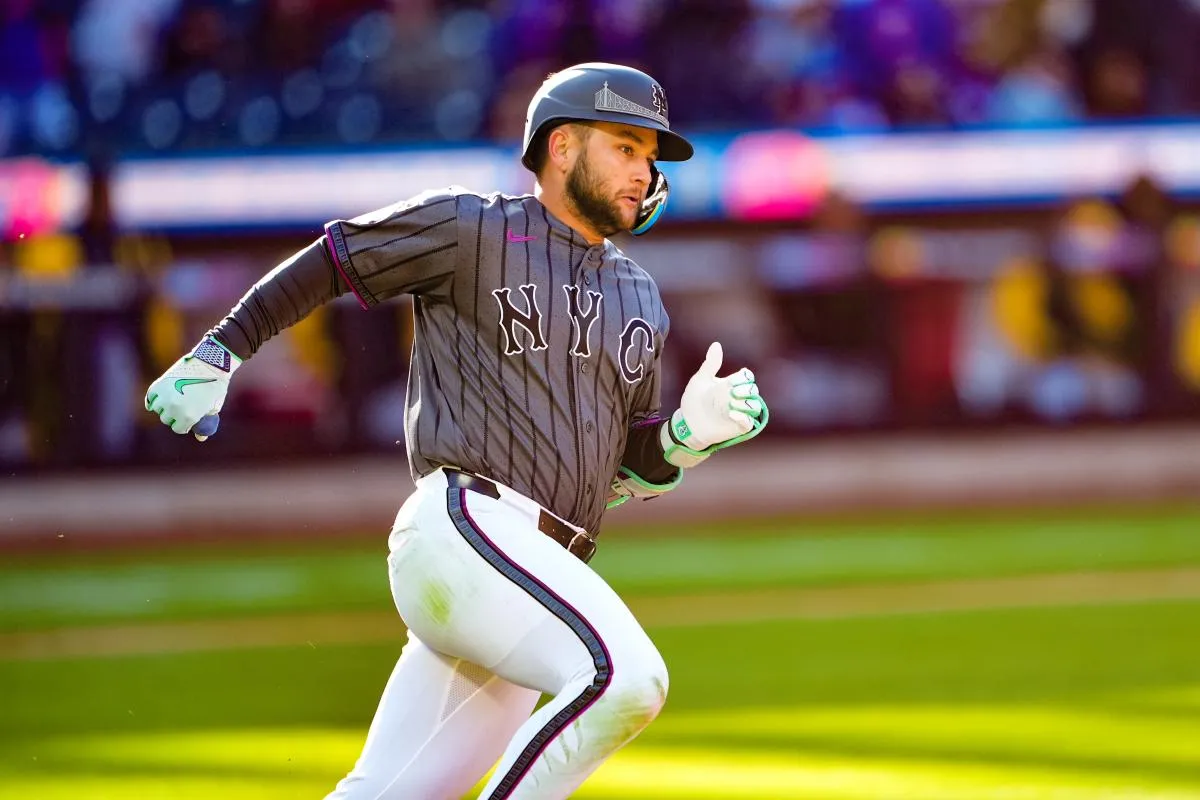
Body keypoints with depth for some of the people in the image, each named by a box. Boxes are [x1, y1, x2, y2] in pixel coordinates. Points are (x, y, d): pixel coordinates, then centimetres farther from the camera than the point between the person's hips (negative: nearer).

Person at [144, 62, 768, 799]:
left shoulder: (638, 298, 22)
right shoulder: (472, 231, 2)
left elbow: (629, 473, 23)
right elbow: (327, 262, 9)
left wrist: (691, 434, 3)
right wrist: (217, 357, 5)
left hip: (544, 575, 7)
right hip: (465, 526, -7)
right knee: (624, 676, -28)